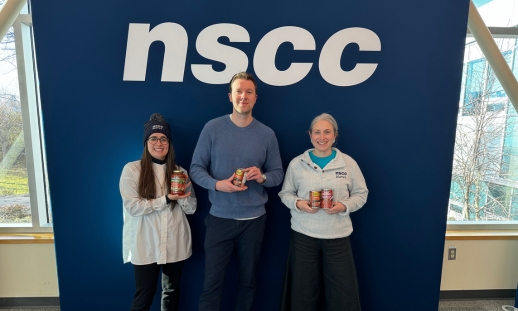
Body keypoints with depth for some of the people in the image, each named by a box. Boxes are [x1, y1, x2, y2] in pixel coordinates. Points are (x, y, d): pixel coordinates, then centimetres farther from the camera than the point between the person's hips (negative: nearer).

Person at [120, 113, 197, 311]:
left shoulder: (180, 172, 4)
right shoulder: (132, 169, -6)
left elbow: (191, 208, 2)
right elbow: (132, 207, -13)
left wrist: (183, 195, -18)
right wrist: (166, 199, -20)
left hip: (176, 244, 3)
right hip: (145, 246, -3)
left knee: (172, 292, 18)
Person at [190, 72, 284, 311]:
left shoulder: (267, 134, -1)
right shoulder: (212, 128, -5)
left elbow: (278, 173, 4)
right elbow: (196, 168, -4)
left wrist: (262, 177, -17)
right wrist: (217, 184, -21)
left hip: (254, 219, 2)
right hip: (219, 218, -1)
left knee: (248, 280, 19)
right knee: (212, 282, 8)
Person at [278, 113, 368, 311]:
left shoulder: (348, 163, 0)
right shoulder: (296, 163, -1)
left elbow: (361, 193, 5)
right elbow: (285, 193, 6)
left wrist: (344, 206, -13)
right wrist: (298, 203, -15)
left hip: (338, 236, 1)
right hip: (303, 235, 0)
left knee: (343, 290, 9)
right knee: (303, 289, 14)